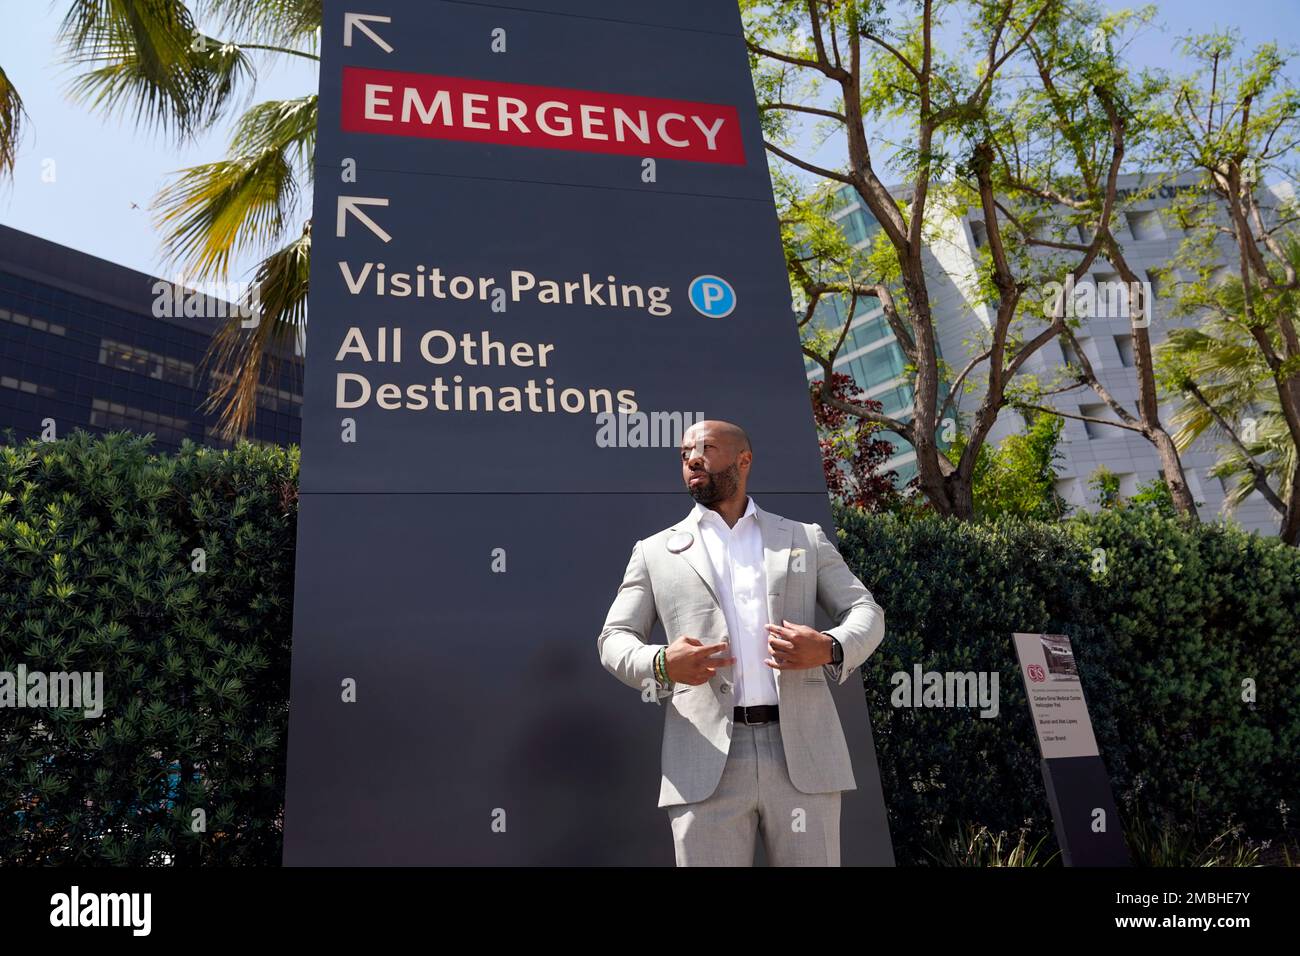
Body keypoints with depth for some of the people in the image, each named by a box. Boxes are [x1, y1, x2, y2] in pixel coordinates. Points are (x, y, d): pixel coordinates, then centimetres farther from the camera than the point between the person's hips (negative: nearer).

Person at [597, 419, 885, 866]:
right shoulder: (655, 552, 15)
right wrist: (662, 664, -14)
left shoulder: (806, 539, 16)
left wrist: (829, 648, -11)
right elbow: (614, 639, 10)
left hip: (803, 755, 1)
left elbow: (867, 613, 12)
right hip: (707, 764, 0)